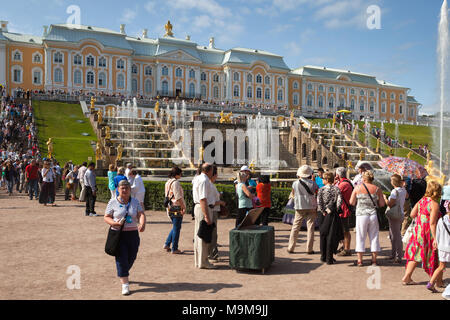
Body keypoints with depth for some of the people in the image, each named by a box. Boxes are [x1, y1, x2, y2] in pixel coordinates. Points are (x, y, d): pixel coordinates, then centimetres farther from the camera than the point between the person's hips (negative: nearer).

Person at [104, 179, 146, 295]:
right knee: (121, 258, -6)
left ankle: (123, 274, 39)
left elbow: (141, 214, -5)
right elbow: (106, 217, 0)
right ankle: (125, 284, -1)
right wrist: (115, 223, -20)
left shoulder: (135, 202, 7)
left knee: (132, 257, 11)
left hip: (133, 234, 3)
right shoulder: (113, 202, 1)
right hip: (118, 234, -3)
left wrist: (142, 224, -26)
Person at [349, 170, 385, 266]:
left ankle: (359, 260, 9)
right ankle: (374, 260, 15)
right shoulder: (377, 189, 2)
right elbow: (382, 204, 1)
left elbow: (351, 202, -1)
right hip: (373, 215, 1)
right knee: (374, 237, 10)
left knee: (360, 237, 6)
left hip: (361, 215, -1)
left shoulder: (357, 188, -1)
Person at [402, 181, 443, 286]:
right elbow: (432, 223, -20)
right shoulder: (434, 204, -17)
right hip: (429, 234, -6)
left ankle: (407, 277, 13)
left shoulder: (421, 201, 3)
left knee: (415, 254, 14)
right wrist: (435, 239, -18)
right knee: (434, 257, 10)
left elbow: (412, 214, 7)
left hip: (418, 231, 6)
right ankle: (439, 281, 23)